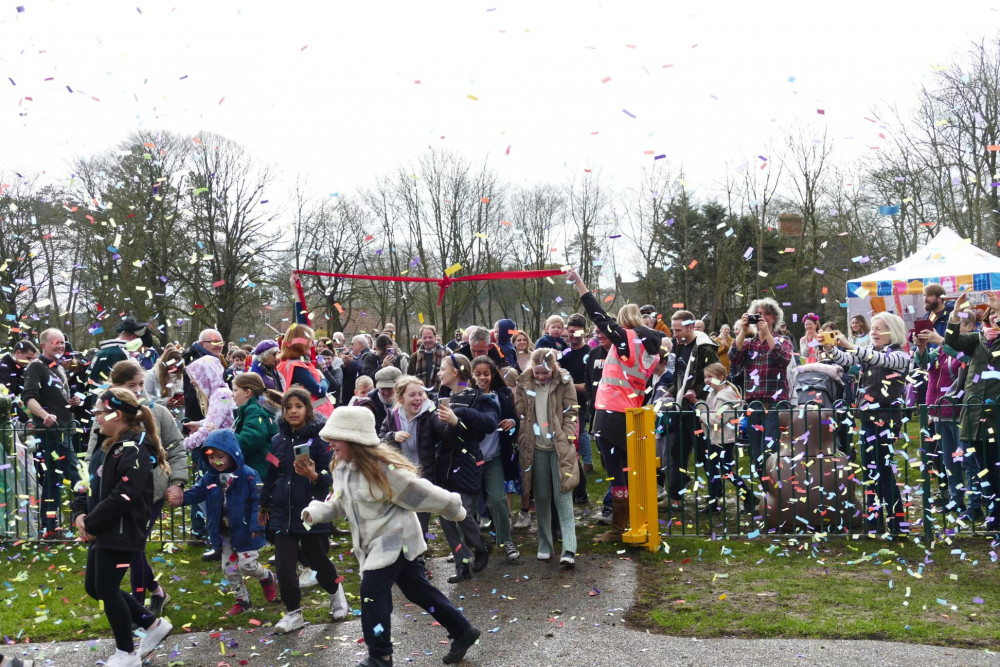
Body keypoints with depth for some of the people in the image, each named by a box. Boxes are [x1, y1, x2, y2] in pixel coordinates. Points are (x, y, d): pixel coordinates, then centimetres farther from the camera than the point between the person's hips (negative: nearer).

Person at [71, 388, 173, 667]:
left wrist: (91, 524, -18)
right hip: (101, 531, 10)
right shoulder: (107, 446, 14)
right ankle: (153, 625, 26)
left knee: (107, 590, -1)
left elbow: (122, 497, -26)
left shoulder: (134, 450, -18)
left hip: (121, 533, -10)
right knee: (94, 587, 16)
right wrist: (80, 514, -2)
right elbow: (90, 482, 15)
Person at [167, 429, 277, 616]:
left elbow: (258, 501, -17)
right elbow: (196, 493, 0)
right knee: (229, 569, 13)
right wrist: (181, 497, -23)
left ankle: (267, 577, 29)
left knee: (246, 565, -4)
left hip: (245, 532, -6)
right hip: (224, 534, 6)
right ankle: (242, 599, 31)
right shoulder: (210, 478, 0)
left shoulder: (248, 475, -17)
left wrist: (256, 525, -21)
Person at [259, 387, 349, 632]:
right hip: (283, 513, 3)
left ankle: (335, 592, 43)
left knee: (317, 559, 12)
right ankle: (293, 613, 20)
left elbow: (330, 476, -12)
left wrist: (314, 475, -33)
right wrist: (263, 506, 23)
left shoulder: (319, 438, -10)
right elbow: (271, 475, 14)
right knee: (284, 566, 0)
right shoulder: (279, 440, 3)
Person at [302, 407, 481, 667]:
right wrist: (316, 512, -10)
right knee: (417, 590, 14)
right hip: (374, 542, 8)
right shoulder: (341, 468, 0)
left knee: (372, 592, -12)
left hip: (395, 539, -8)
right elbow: (339, 503, 10)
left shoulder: (383, 468, -26)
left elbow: (421, 493, -18)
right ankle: (463, 632, 27)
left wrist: (454, 510, -10)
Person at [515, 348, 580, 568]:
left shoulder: (564, 383, -3)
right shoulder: (524, 384, 2)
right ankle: (544, 546, 20)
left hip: (559, 447, -2)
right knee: (541, 498, 9)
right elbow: (520, 415, 5)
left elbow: (571, 414, -1)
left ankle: (569, 549, -10)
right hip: (536, 448, 2)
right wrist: (524, 443, -1)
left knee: (563, 497, -8)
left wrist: (566, 440, -9)